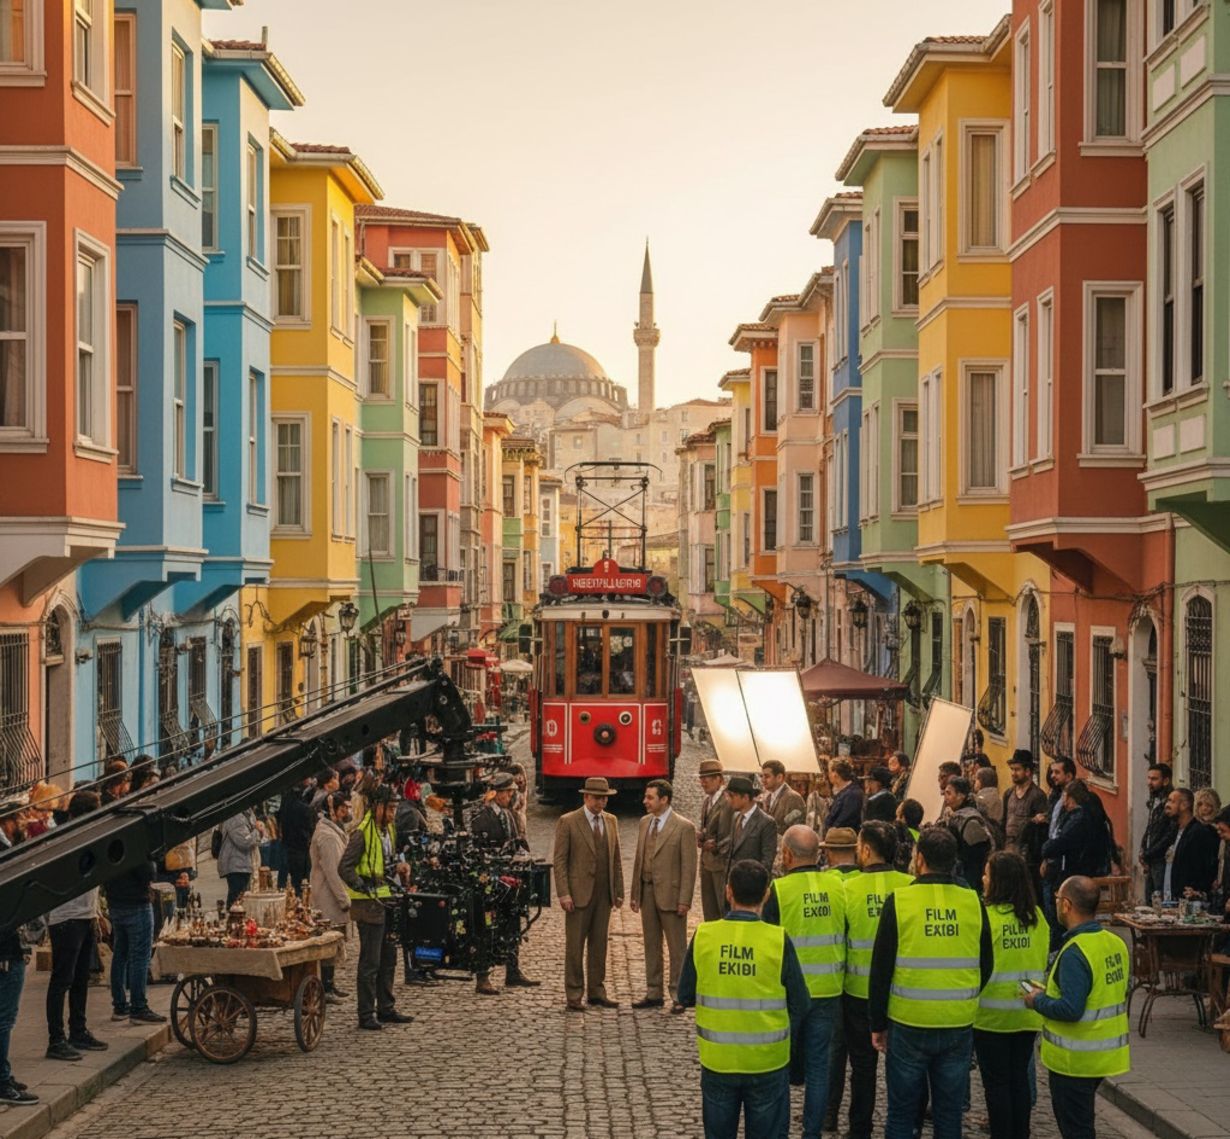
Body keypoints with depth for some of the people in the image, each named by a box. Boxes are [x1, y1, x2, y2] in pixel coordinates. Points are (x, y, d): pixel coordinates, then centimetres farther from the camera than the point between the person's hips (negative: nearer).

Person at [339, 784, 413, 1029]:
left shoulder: (388, 830, 12)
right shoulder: (362, 833, -15)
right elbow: (345, 868, -18)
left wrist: (398, 867, 5)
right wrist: (365, 889, -19)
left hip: (387, 901, 9)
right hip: (369, 905, -9)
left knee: (388, 957, 15)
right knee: (370, 961, -4)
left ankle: (386, 1008, 25)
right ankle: (366, 1014, 3)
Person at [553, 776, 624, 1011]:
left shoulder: (611, 821, 12)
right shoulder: (568, 822, -5)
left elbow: (616, 858, 14)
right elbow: (560, 860, -7)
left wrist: (619, 891, 9)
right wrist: (563, 894, -13)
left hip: (604, 894, 5)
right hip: (579, 893, -5)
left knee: (599, 944, 9)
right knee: (575, 946, -1)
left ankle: (596, 992, 17)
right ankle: (574, 996, 5)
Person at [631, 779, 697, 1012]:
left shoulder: (684, 827, -10)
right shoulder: (645, 823, 10)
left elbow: (689, 866, -11)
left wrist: (684, 900, -15)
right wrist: (635, 893, 12)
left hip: (670, 894, -6)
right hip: (647, 891, 7)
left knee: (676, 947, 1)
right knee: (651, 945, 12)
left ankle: (678, 995, 8)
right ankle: (654, 994, 21)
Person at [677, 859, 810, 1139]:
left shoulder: (703, 936, -12)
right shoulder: (779, 941, -15)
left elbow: (685, 997, -1)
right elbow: (800, 1006, -8)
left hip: (717, 1061, 1)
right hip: (768, 1062, -1)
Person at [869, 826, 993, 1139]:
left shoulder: (899, 901, -9)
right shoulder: (973, 903, -2)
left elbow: (881, 969, -6)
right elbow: (986, 967, 8)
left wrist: (877, 1024, 4)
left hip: (909, 1023, -2)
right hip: (960, 1026, 2)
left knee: (902, 1112, 10)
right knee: (949, 1113, 13)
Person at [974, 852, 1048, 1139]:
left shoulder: (986, 916, -16)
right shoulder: (1036, 916, 0)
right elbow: (1042, 961, 8)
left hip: (991, 1014, -5)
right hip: (1027, 1014, 5)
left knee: (996, 1082, 5)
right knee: (1020, 1078, 15)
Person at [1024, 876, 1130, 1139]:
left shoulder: (1075, 953, -25)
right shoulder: (1116, 943, 2)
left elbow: (1070, 1009, -29)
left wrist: (1038, 1001, -12)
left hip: (1076, 1059, -8)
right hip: (1104, 1054, 8)